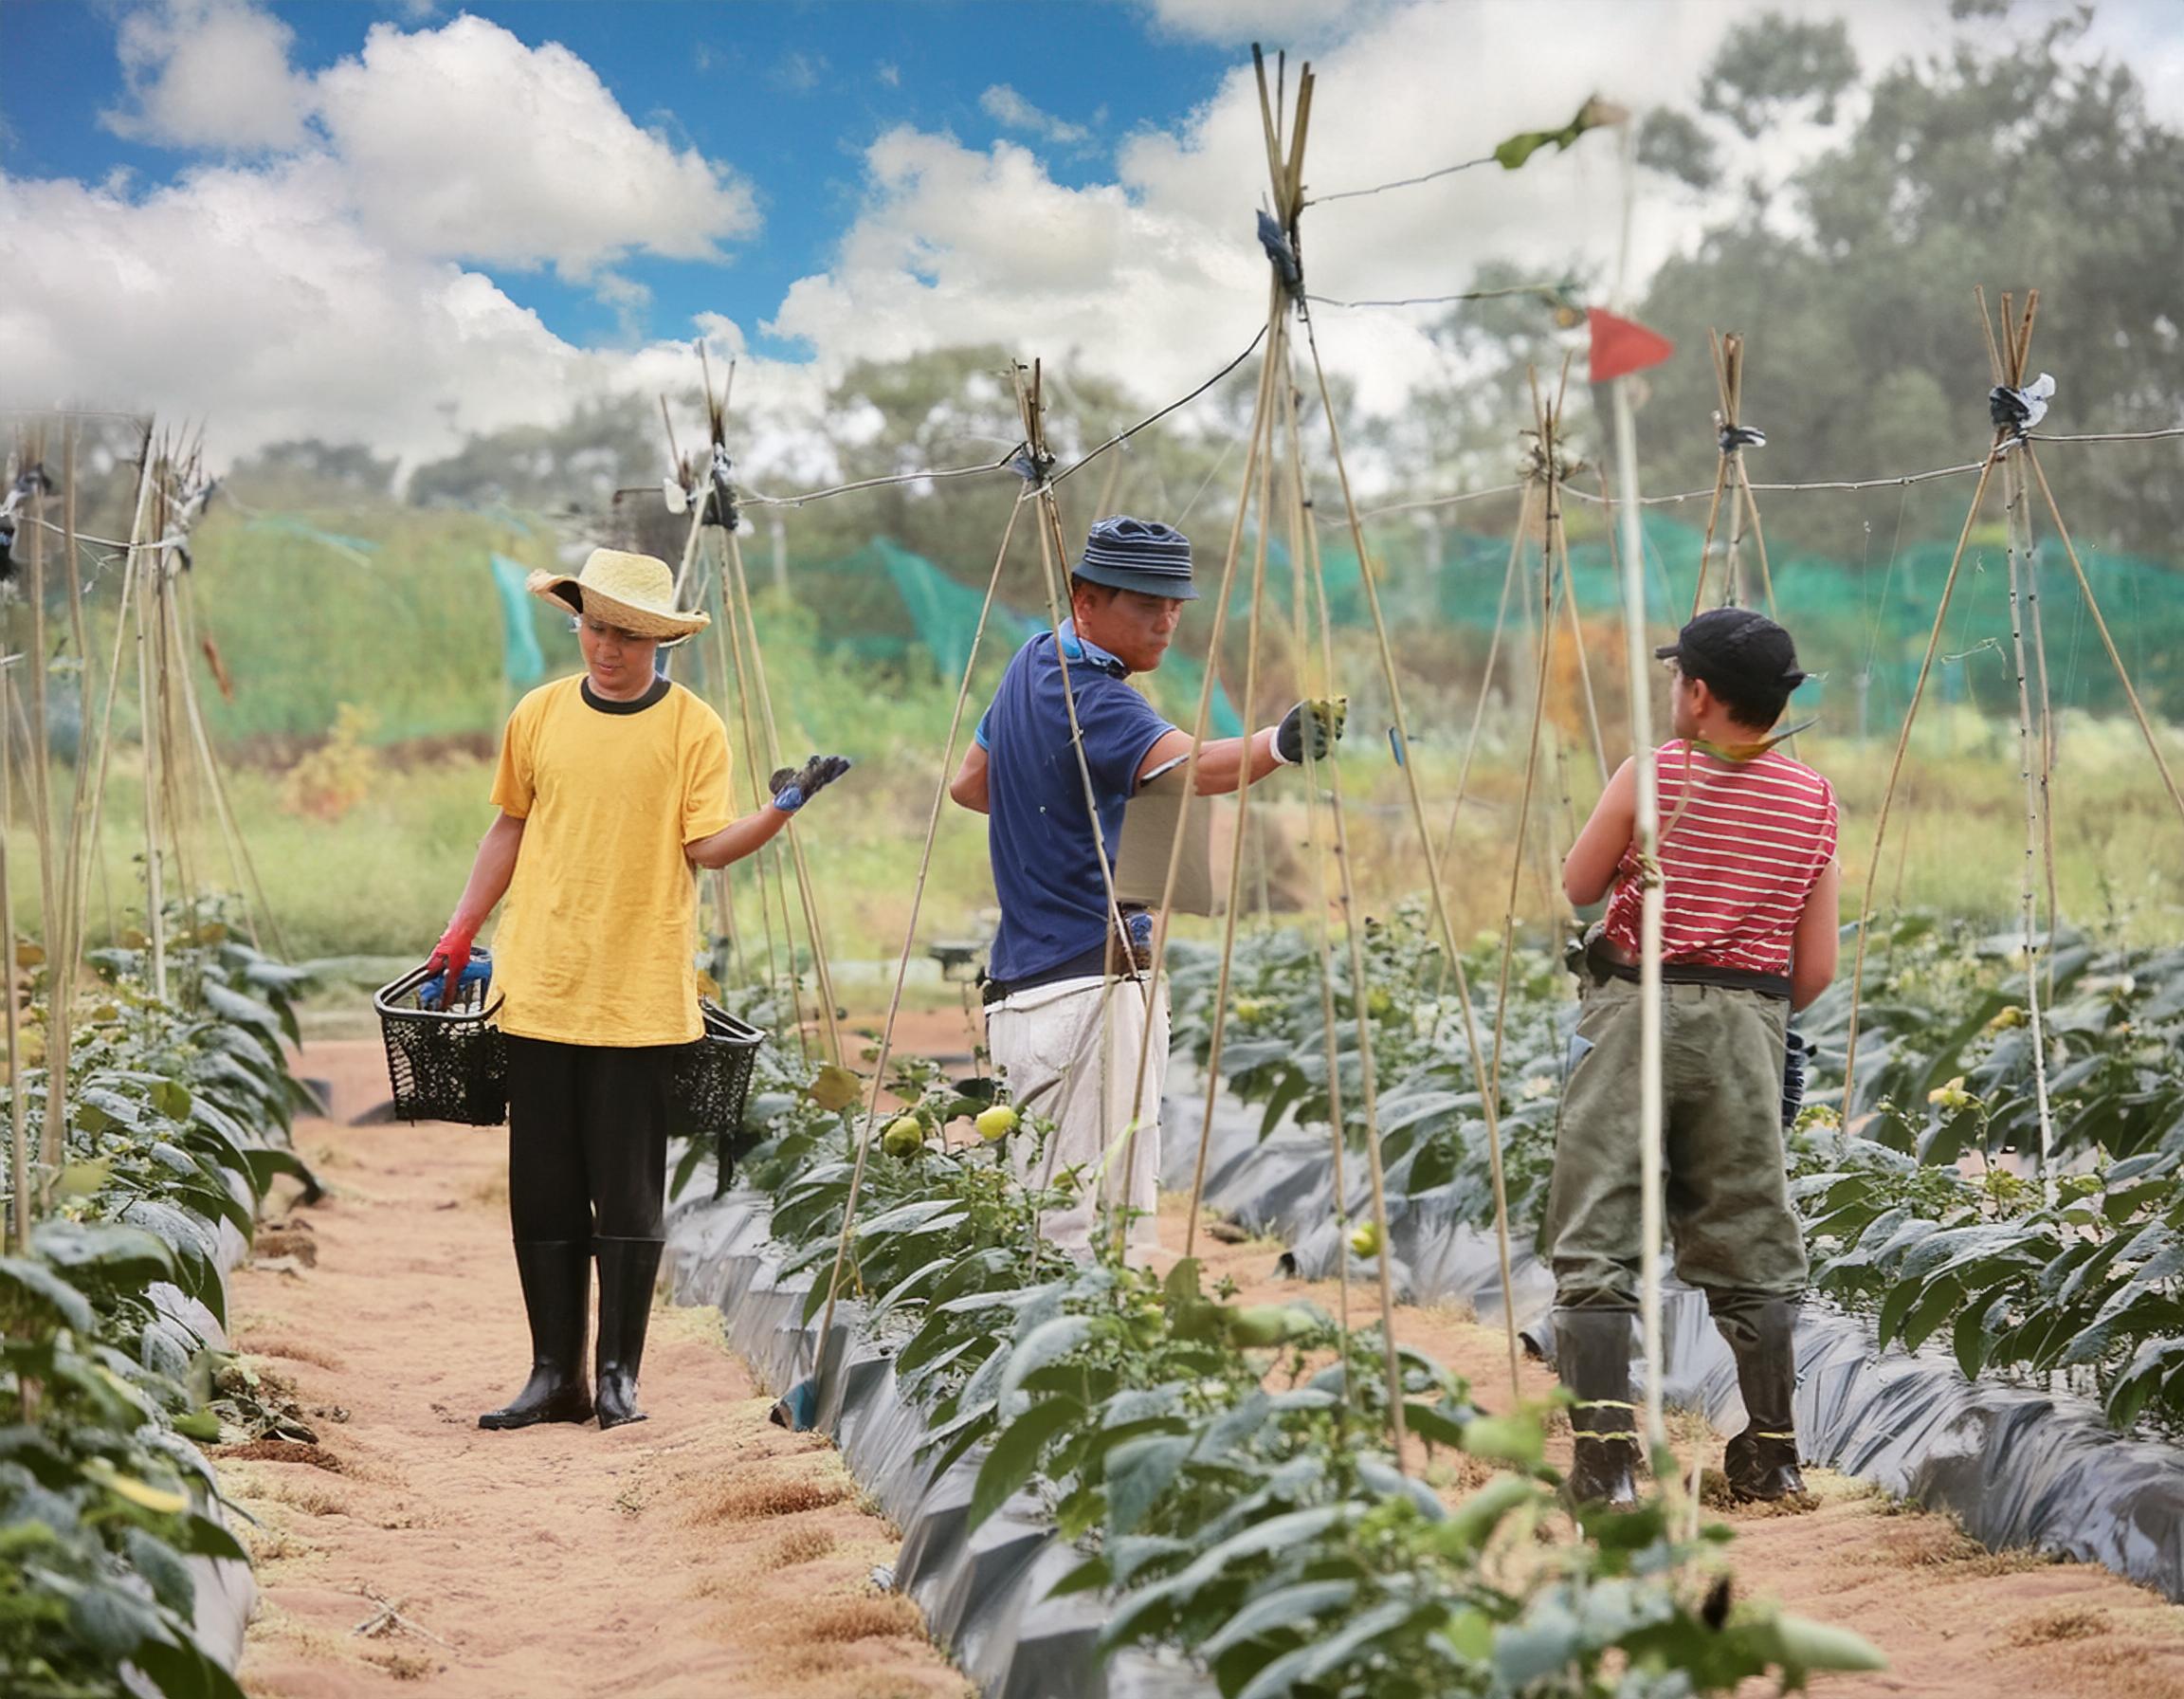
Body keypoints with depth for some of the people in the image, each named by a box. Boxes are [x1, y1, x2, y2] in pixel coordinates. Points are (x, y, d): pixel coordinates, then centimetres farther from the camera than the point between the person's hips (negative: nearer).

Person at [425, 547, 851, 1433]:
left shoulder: (693, 727, -1)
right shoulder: (538, 716, 8)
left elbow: (707, 845, -6)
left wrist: (782, 809, -22)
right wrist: (459, 933, 18)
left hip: (641, 995, -3)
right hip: (540, 987, 3)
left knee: (626, 1195, 0)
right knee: (543, 1193, 5)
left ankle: (618, 1374, 10)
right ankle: (555, 1374, 14)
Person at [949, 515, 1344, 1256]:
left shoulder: (1035, 663, 14)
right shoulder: (1090, 698, -17)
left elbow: (971, 783, 28)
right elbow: (1183, 765, -37)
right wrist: (1277, 745, -53)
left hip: (1023, 982, 10)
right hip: (1088, 991, -10)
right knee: (1098, 1242, -14)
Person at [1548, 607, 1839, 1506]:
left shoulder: (1653, 775, -4)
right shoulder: (1814, 801, 6)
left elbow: (1578, 886, 8)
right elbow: (1816, 970, 5)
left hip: (1637, 1014, -3)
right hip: (1748, 1025, 3)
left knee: (1597, 1240, -2)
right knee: (1751, 1247, 13)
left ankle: (1605, 1456, -12)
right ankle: (1772, 1456, 15)